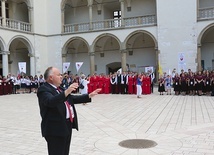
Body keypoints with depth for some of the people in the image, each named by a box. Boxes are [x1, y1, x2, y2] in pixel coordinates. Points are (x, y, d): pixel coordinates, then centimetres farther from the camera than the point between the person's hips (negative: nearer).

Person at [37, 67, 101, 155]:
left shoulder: (59, 89, 17)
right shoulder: (43, 89, -12)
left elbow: (73, 99, 23)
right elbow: (51, 101, -31)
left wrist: (89, 96, 16)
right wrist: (66, 92, -42)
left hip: (67, 126, 9)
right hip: (55, 129, -9)